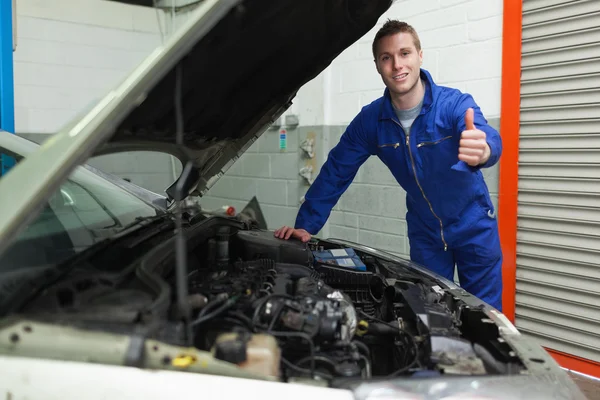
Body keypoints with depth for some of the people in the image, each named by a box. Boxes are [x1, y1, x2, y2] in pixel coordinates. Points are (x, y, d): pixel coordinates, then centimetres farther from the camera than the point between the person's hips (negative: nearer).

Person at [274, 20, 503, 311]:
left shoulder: (455, 104, -22)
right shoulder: (370, 120, -13)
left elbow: (487, 137, -43)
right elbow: (336, 172, -6)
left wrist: (482, 150, -68)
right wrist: (306, 225, -10)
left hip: (474, 225, -2)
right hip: (425, 230, 3)